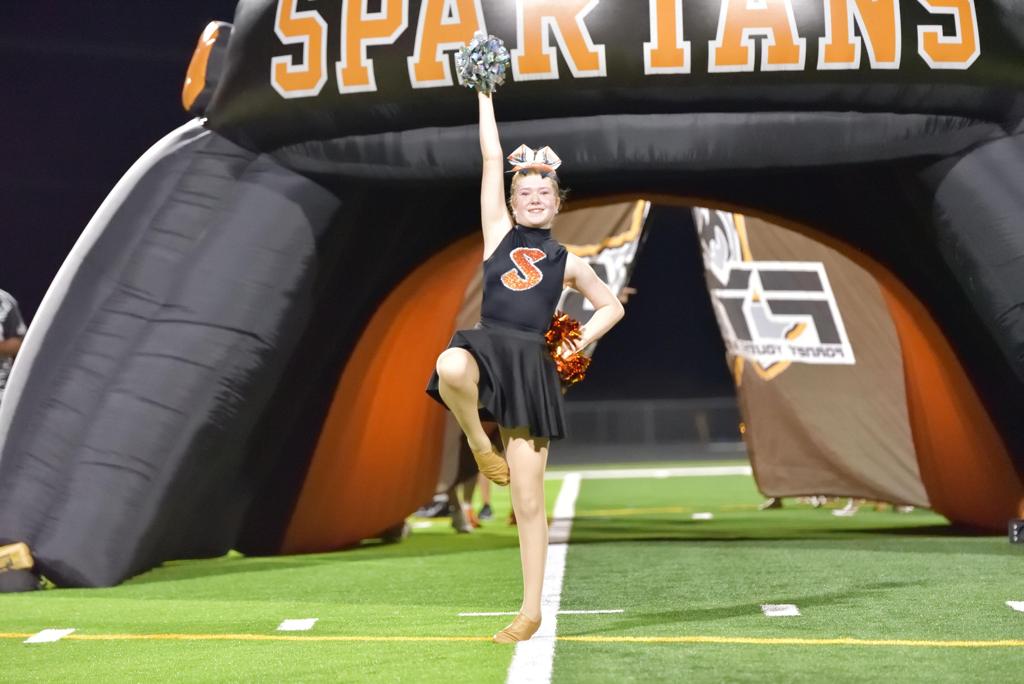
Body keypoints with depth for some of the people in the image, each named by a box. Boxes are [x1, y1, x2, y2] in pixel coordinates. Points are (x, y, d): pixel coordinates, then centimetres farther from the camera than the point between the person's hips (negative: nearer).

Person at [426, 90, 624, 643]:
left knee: (528, 500, 0)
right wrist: (485, 91, 13)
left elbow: (611, 307, 29)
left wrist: (578, 344, 14)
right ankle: (480, 446, -9)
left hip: (531, 364, 1)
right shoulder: (499, 233, 14)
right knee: (451, 367, -42)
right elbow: (492, 157, 11)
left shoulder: (567, 261, 17)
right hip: (485, 347, 0)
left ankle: (531, 613, 11)